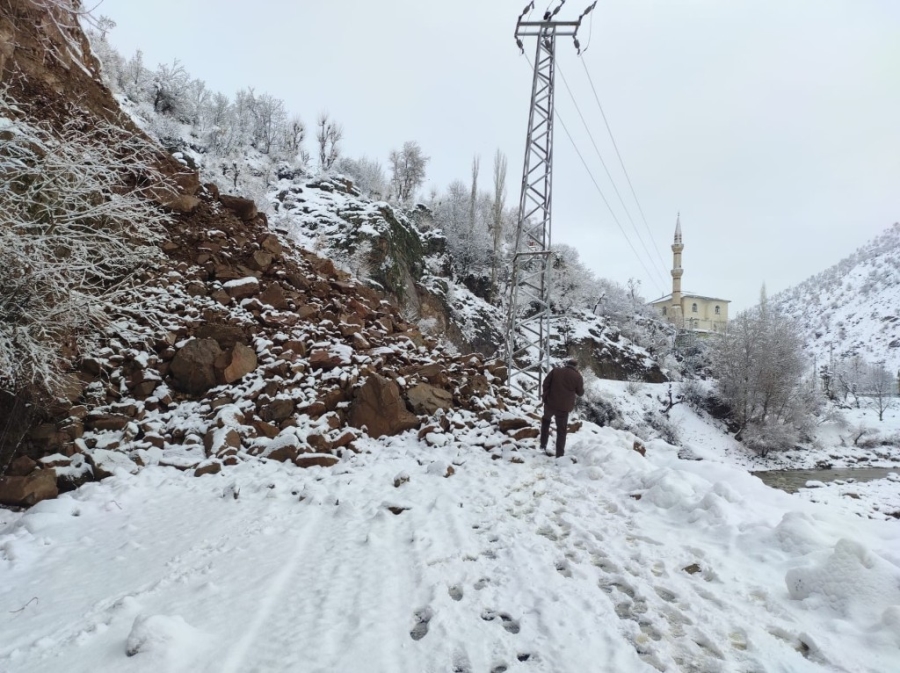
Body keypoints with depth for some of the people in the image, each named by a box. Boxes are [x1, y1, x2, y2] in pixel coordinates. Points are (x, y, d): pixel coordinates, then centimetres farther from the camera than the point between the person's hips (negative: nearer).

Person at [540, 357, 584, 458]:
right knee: (561, 430, 10)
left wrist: (545, 395, 14)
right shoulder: (577, 376, -5)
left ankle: (543, 445, 23)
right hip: (564, 407, -1)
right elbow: (580, 393, 4)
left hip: (550, 403, 1)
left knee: (546, 419, 28)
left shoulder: (555, 370, -2)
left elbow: (546, 383, 2)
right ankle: (560, 454, 10)